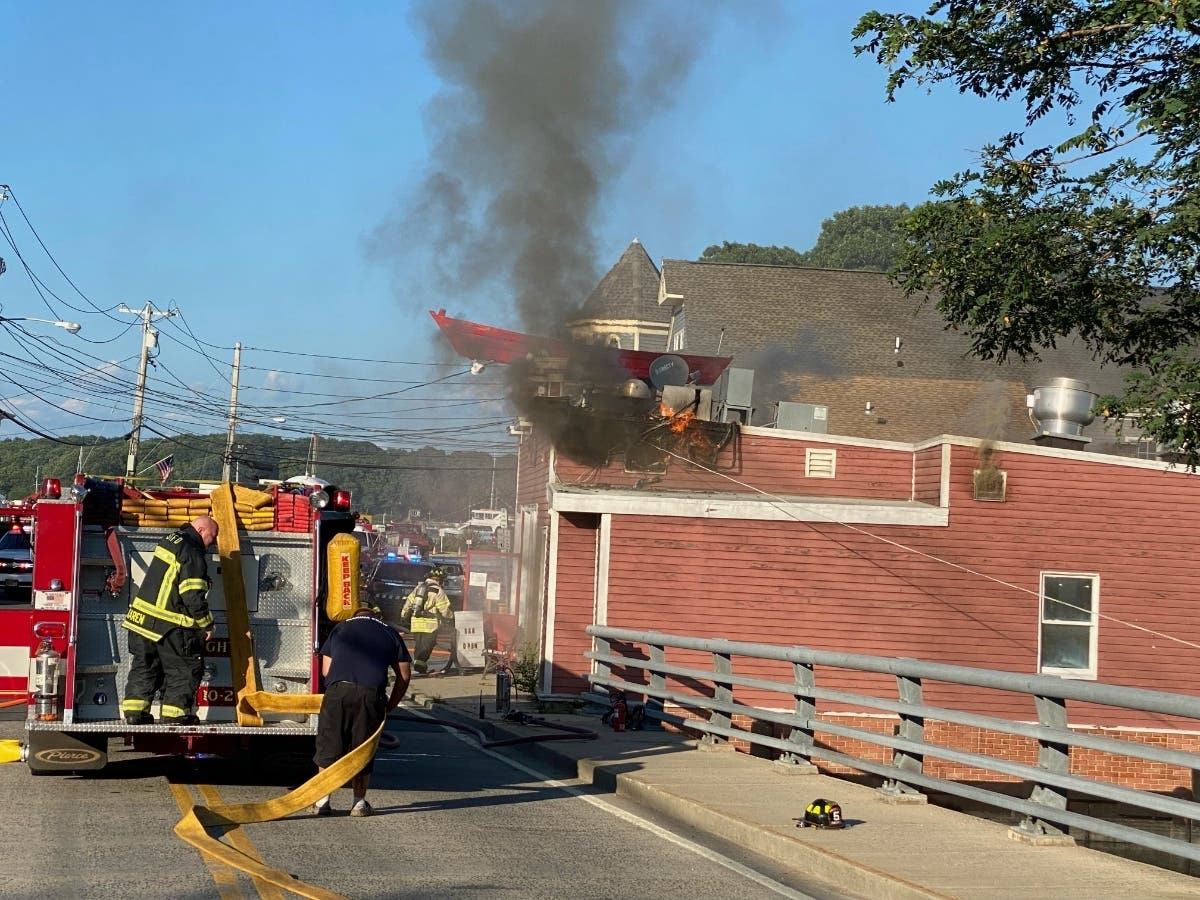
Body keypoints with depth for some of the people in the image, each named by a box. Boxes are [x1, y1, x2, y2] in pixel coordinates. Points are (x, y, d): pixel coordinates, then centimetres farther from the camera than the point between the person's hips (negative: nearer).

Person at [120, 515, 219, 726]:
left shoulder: (171, 540, 14)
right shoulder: (192, 553, -16)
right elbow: (193, 596, -19)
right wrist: (206, 624, -9)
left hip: (141, 618, 9)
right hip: (168, 626, -9)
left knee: (144, 666, 15)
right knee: (184, 669, 3)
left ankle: (135, 711, 15)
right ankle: (175, 716, 3)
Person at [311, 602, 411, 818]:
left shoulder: (340, 628, 25)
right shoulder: (390, 633, 23)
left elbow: (326, 669, 22)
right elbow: (404, 676, 20)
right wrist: (390, 706, 28)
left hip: (337, 690, 0)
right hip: (371, 694, 0)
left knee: (329, 745, 9)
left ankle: (322, 800, 10)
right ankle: (359, 802, 14)